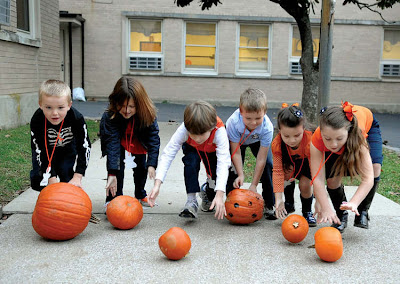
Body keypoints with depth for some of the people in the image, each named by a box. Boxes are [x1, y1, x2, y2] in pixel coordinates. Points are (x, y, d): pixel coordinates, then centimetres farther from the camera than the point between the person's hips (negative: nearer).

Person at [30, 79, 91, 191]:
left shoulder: (77, 119, -34)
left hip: (67, 149, 0)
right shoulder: (37, 120, -34)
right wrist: (51, 178, -34)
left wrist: (77, 176, -33)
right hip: (45, 149, 0)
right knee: (37, 179, -8)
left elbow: (84, 147, -27)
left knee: (66, 176, -9)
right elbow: (40, 151, -28)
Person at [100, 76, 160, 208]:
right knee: (117, 164, -20)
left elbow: (154, 138, -30)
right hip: (119, 142, -2)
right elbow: (112, 143, -44)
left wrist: (151, 164, -39)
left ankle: (140, 195, 36)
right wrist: (112, 174, -49)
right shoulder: (110, 117, -39)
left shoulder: (148, 114, -34)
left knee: (141, 167, 11)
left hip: (139, 143, 2)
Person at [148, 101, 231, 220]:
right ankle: (191, 200, -22)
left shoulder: (219, 131, -44)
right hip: (192, 149, 0)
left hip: (213, 150, 0)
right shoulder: (183, 129, -41)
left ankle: (210, 189, 19)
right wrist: (157, 184, -51)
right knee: (191, 161, -31)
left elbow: (223, 163, -49)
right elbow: (167, 154, -41)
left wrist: (219, 195, -58)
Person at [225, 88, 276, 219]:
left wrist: (254, 185, -31)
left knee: (268, 165, -16)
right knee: (234, 167, -14)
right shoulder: (234, 122, -41)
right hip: (237, 140, 0)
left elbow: (261, 159, -34)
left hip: (258, 141, 0)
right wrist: (240, 175, -40)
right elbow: (236, 152, -31)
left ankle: (269, 205, -3)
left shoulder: (267, 127, -39)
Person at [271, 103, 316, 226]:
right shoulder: (277, 144, -35)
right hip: (289, 161, 2)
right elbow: (278, 170, -32)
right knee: (287, 174, -26)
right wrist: (279, 200, -38)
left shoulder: (310, 142, -41)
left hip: (307, 161, -2)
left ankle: (307, 212, 7)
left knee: (304, 185, -22)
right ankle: (289, 204, 1)